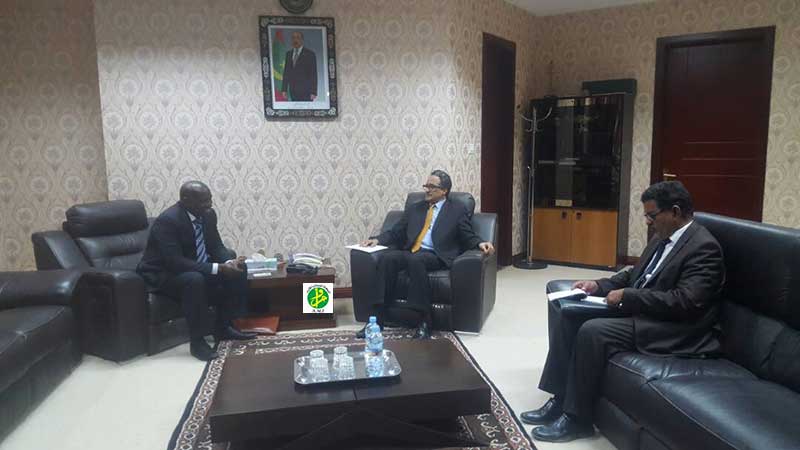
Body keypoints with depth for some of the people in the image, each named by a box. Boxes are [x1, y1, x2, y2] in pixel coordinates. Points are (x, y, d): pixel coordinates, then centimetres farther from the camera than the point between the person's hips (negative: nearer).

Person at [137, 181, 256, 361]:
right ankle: (197, 341, -23)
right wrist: (218, 268, -37)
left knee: (238, 270, -5)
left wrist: (229, 262, -22)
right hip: (163, 274, -8)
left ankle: (224, 327, 5)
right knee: (194, 279, -37)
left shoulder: (208, 214, -5)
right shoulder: (167, 221, -27)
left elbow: (216, 247, 1)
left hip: (197, 268, 8)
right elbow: (176, 263, -33)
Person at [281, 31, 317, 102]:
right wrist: (284, 89, 5)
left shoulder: (310, 54, 1)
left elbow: (313, 74, -3)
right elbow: (286, 72, 15)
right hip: (293, 91, 4)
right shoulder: (288, 54, 16)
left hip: (306, 91, -4)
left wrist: (313, 92, -11)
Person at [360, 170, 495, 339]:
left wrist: (480, 244, -16)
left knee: (415, 260, -37)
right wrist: (377, 239, 1)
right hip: (409, 252, 4)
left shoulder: (458, 210, 13)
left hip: (435, 256, -4)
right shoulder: (414, 208, 23)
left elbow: (469, 237, 6)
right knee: (387, 257, -28)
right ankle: (377, 318, -26)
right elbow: (395, 232, 20)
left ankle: (424, 320, -31)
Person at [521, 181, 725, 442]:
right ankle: (560, 398, -2)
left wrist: (627, 296, -21)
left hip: (672, 328, -9)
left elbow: (685, 302, -25)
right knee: (567, 313, -4)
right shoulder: (663, 237, 13)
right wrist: (599, 285, 3)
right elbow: (634, 275, 21)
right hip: (637, 309, 10)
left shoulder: (704, 247, -15)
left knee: (592, 331, -29)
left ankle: (577, 418, -13)